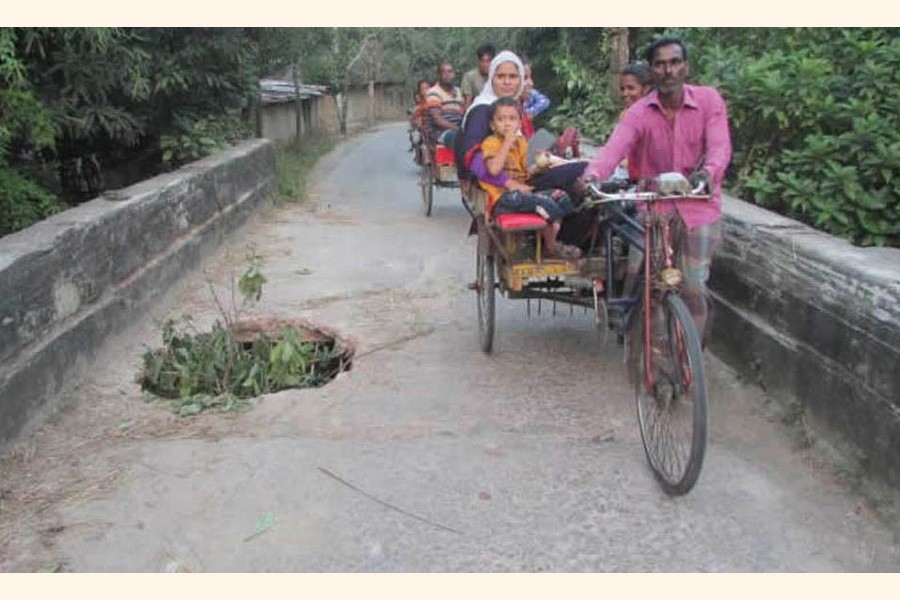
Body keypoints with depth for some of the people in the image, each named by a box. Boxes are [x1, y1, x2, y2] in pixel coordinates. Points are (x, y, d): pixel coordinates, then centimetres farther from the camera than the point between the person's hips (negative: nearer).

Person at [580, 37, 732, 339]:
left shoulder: (709, 100, -7)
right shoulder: (639, 113, -7)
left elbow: (719, 147, -19)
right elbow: (613, 148, -23)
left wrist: (708, 172, -42)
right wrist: (592, 176, -44)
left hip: (698, 205, -1)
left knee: (692, 289, -4)